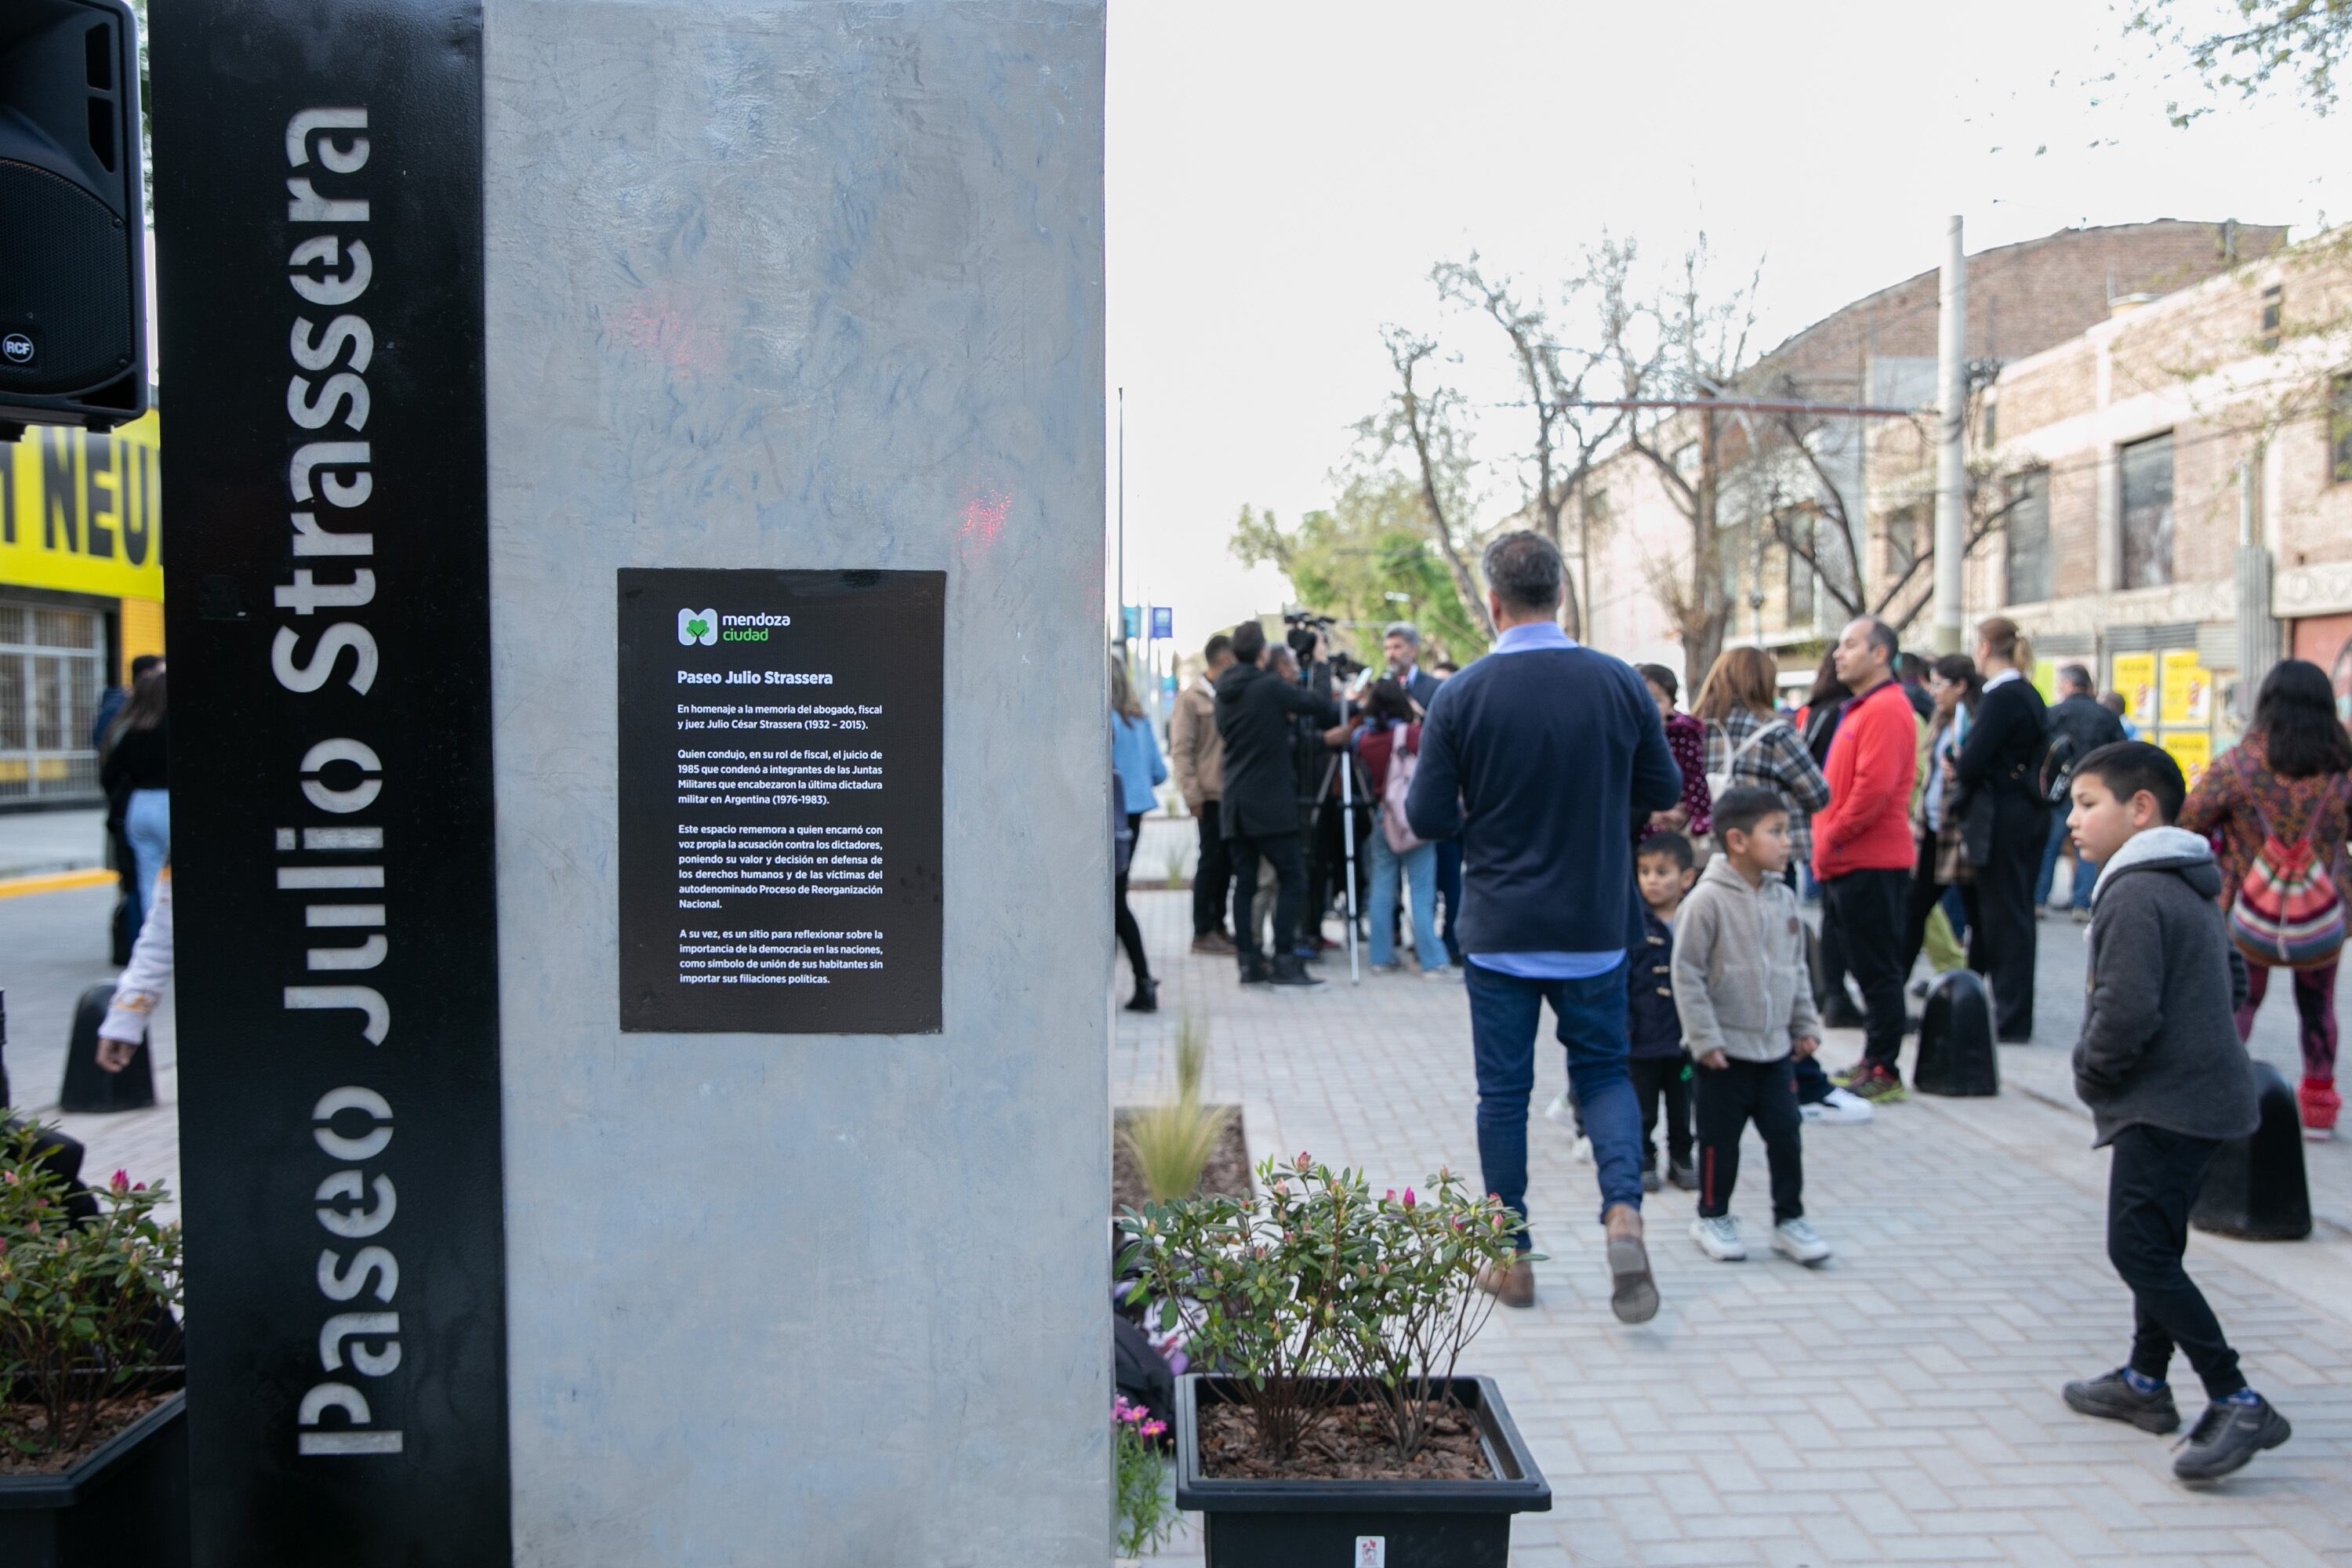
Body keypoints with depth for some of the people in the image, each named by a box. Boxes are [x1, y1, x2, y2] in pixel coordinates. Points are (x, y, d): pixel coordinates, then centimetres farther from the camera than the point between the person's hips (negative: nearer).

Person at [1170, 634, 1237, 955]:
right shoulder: (1191, 699, -6)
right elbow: (1181, 750, -9)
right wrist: (1193, 795, -14)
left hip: (1232, 794, 6)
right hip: (1211, 795, -6)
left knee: (1226, 863, 10)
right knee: (1211, 862, -2)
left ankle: (1217, 926, 19)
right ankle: (1203, 932, 5)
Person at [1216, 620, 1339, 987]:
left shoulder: (1224, 691, 9)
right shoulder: (1270, 687, -13)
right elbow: (1320, 703, -8)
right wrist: (1322, 661, 6)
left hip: (1235, 803, 7)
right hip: (1270, 804, -7)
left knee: (1244, 882, 7)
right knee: (1292, 879, 0)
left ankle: (1249, 962, 7)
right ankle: (1284, 961, -4)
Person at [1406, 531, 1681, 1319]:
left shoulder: (1461, 695, -11)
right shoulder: (1619, 683, -5)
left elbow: (1429, 817, -9)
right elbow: (1664, 790, 4)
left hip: (1499, 929, -1)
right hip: (1595, 926, 2)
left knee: (1503, 1091, 10)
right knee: (1604, 1069, 18)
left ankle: (1513, 1260, 18)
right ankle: (1623, 1210, -4)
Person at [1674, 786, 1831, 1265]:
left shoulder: (1783, 898, 5)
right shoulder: (1709, 899, -15)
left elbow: (1797, 968, 16)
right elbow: (1687, 973, -14)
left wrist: (1805, 1025, 14)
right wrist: (1705, 1039, -15)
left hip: (1775, 1048, 5)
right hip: (1725, 1050, -5)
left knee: (1786, 1134, 7)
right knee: (1720, 1139, 7)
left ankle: (1789, 1218, 22)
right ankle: (1713, 1217, 24)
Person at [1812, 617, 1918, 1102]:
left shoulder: (1886, 709, -14)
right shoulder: (1860, 708, 17)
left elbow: (1873, 787, -23)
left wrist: (1831, 839, -14)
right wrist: (1826, 843, 13)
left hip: (1870, 863, -10)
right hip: (1847, 861, 10)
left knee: (1876, 970, -3)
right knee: (1864, 966, 15)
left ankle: (1883, 1071, 3)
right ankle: (1872, 1060, 23)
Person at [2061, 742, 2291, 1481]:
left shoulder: (2133, 894, -18)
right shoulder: (2186, 887, 15)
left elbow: (2126, 1011, -26)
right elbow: (2227, 976, 26)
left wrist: (2091, 1073, -8)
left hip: (2167, 1104, -11)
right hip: (2201, 1090, 11)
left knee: (2138, 1249, -10)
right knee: (2154, 1242, 19)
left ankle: (2238, 1404, -9)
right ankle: (2145, 1381, 31)